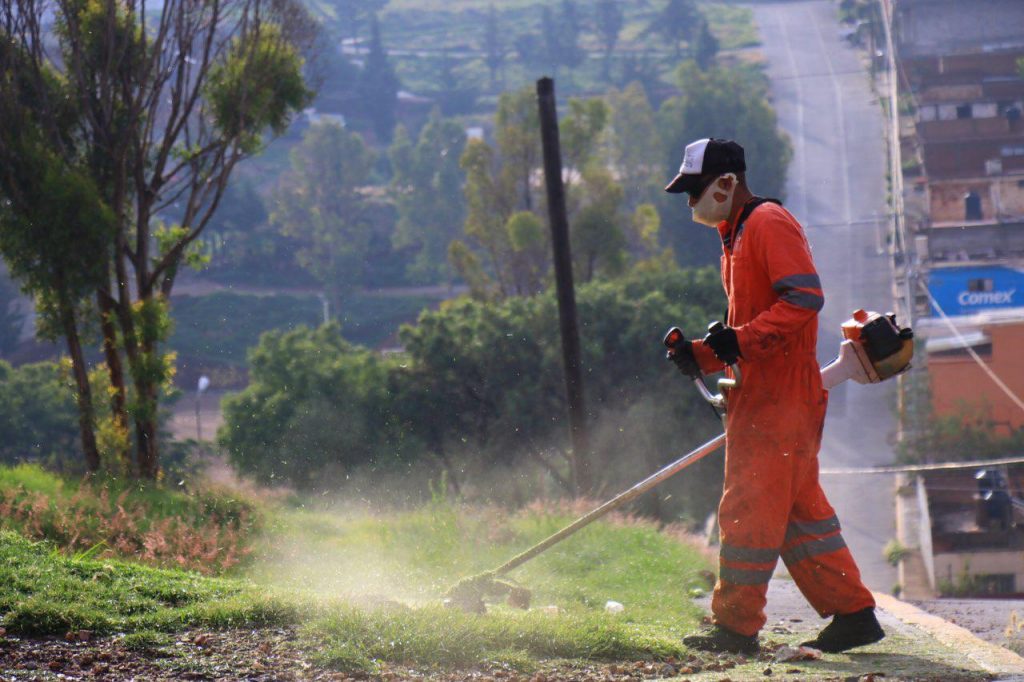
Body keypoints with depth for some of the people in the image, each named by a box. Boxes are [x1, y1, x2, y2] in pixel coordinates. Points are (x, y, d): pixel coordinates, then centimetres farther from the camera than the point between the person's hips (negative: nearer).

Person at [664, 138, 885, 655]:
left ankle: (737, 627, -3)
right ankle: (853, 615, 13)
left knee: (750, 506, -7)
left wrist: (741, 341, -26)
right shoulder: (734, 237, 21)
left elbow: (805, 297, -22)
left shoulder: (770, 223, -11)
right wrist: (703, 355, 9)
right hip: (758, 393, 10)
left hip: (782, 393, -10)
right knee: (798, 508, 11)